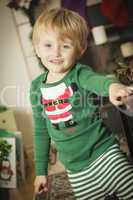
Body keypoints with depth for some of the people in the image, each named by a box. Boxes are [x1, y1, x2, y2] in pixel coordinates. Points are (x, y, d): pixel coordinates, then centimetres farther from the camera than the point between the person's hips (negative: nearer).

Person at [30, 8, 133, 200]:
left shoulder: (80, 74, -11)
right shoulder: (37, 87, 1)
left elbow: (97, 80, -37)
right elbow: (41, 132, 11)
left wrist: (112, 85, -61)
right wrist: (41, 171, 13)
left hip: (105, 155, -3)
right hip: (76, 170, 4)